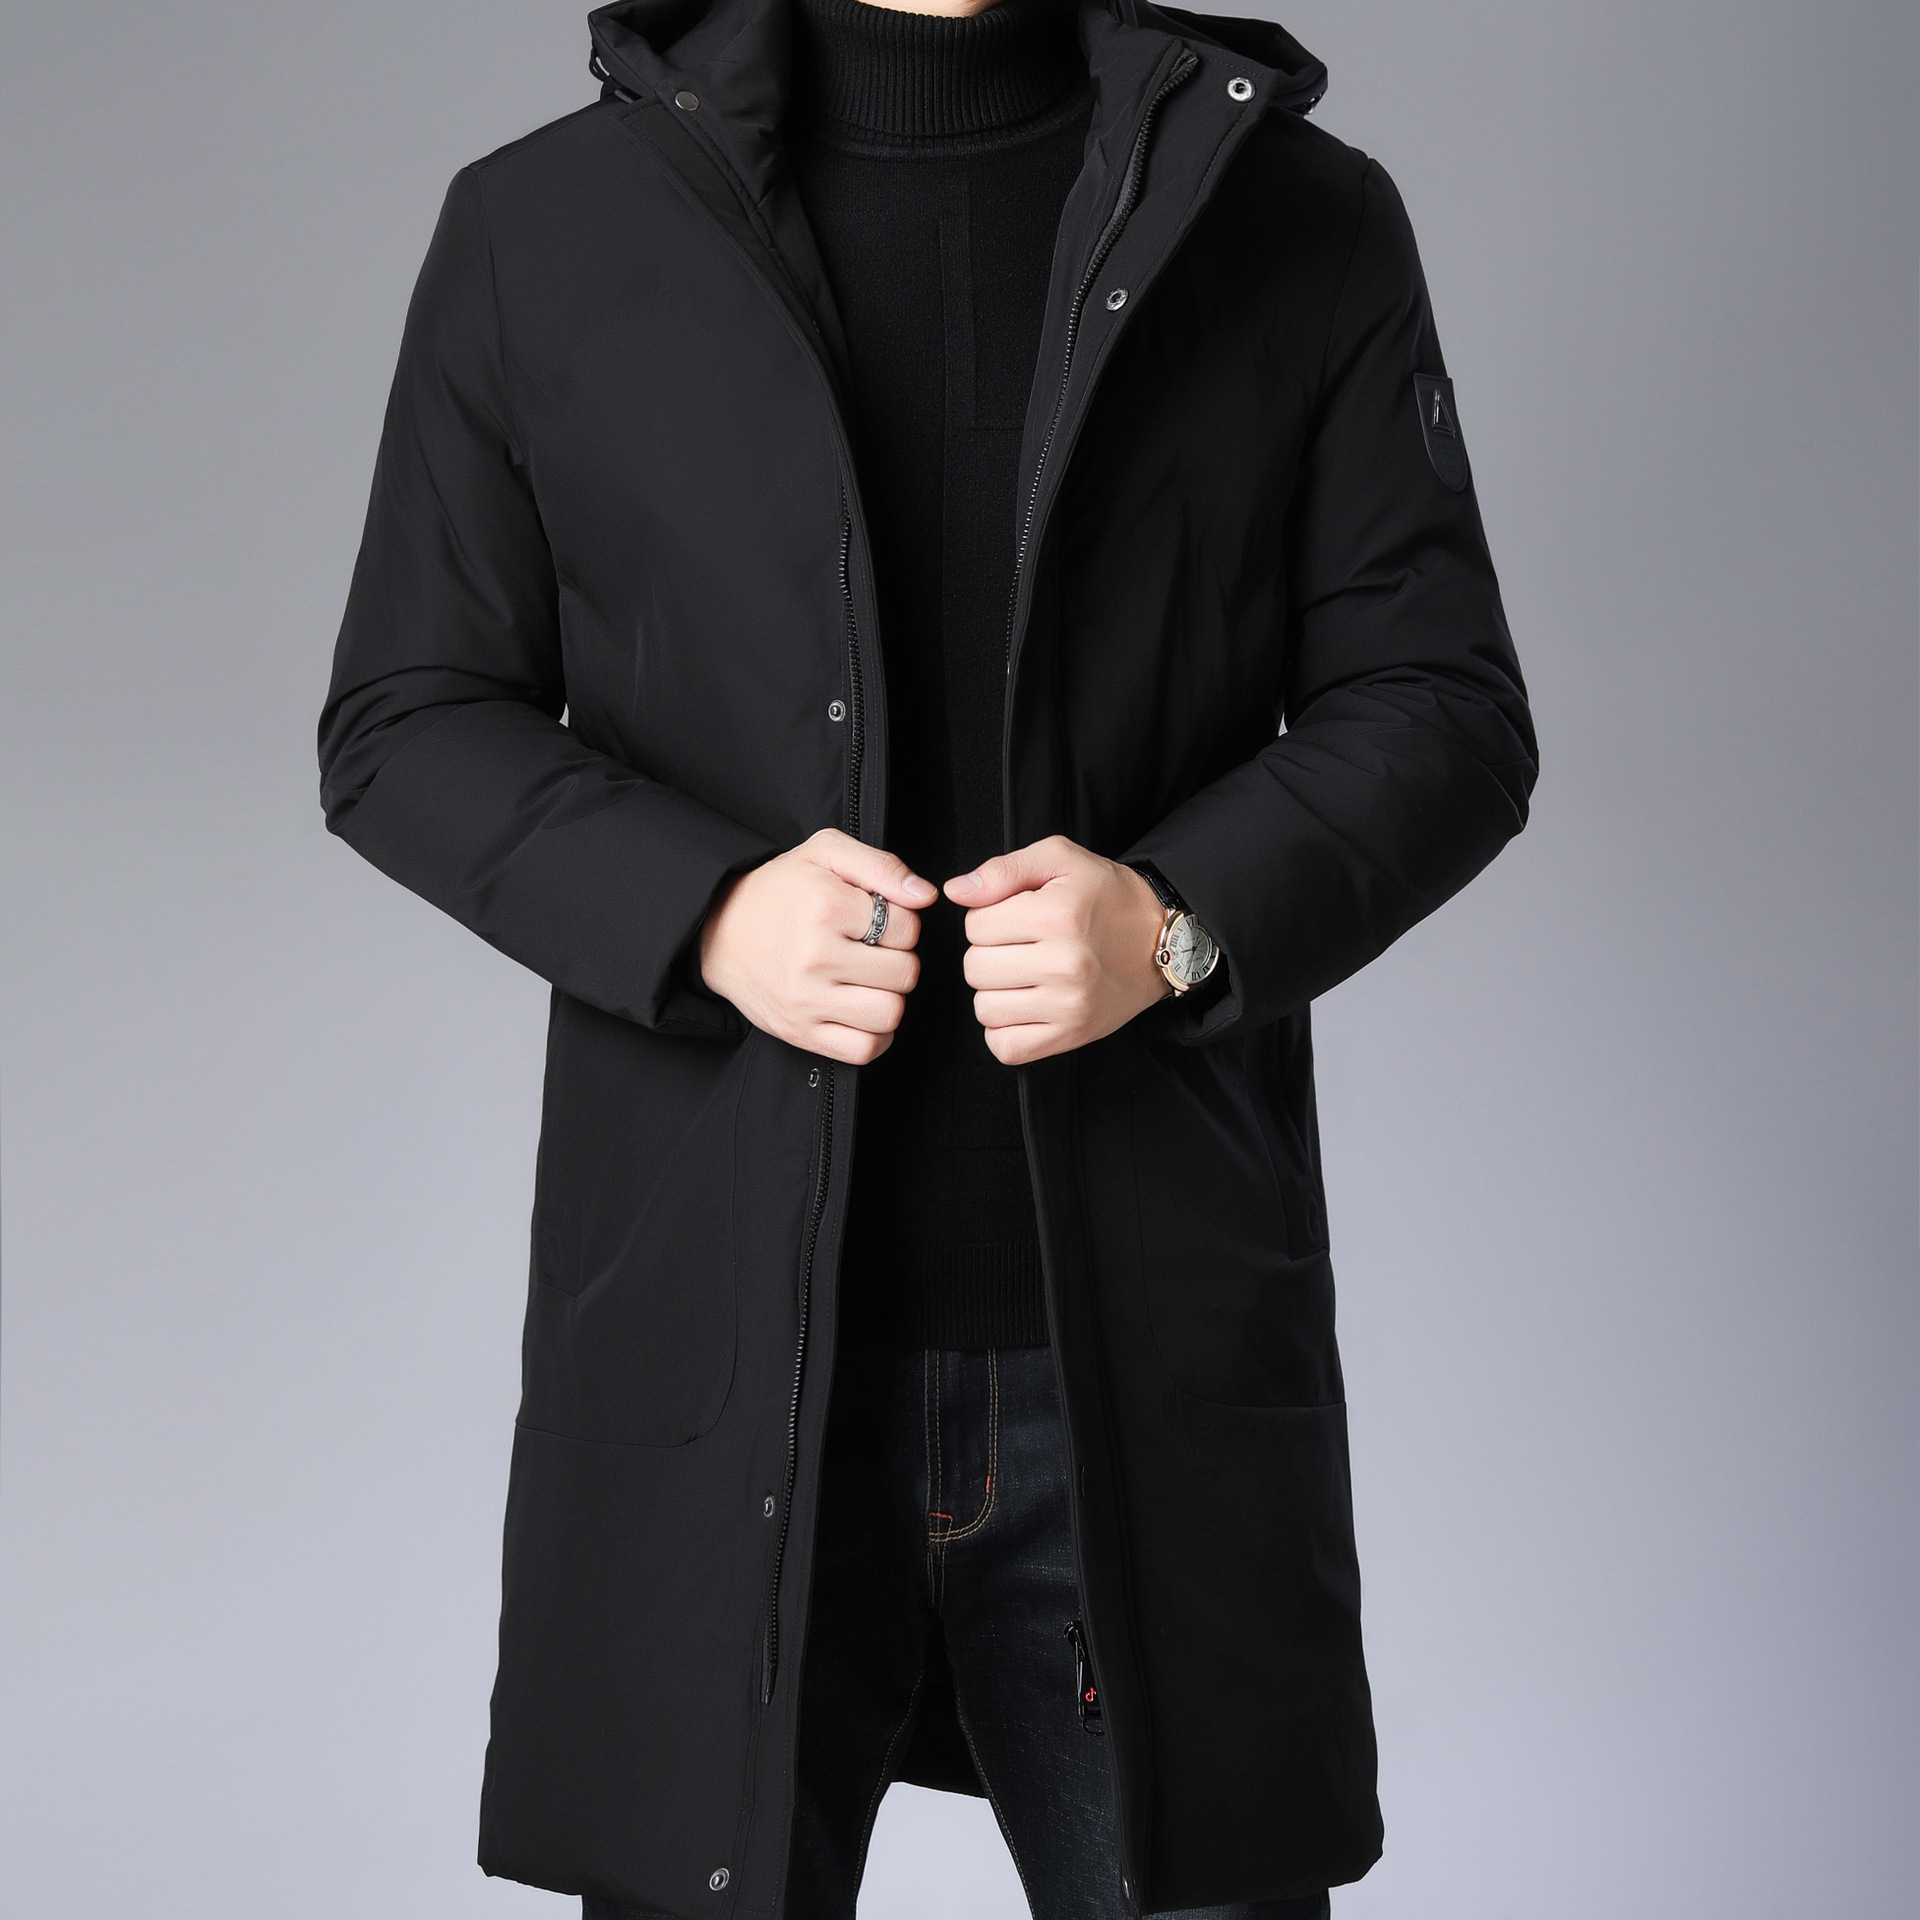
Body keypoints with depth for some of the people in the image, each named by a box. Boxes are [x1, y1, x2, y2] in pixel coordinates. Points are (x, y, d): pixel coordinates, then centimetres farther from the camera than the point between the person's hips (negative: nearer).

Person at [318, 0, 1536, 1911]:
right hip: (714, 1348, 0)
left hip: (1158, 1360, 0)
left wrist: (1182, 915, -13)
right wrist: (703, 904, -12)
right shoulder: (539, 226, 6)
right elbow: (403, 720, 7)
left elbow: (1443, 705, 6)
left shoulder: (1303, 219, 6)